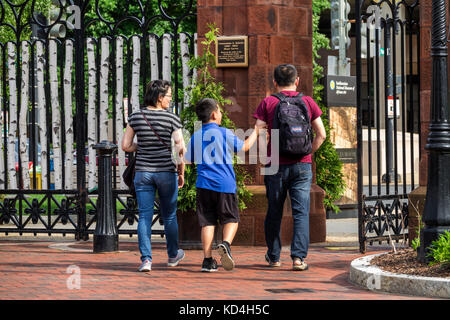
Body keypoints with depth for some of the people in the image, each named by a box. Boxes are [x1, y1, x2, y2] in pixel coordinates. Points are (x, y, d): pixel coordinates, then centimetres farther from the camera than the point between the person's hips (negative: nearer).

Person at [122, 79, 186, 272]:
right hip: (166, 171, -2)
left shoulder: (135, 117, 1)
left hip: (143, 172, 2)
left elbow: (125, 146, 2)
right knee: (169, 215, 15)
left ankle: (146, 259, -10)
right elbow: (181, 149, -10)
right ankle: (173, 255, 31)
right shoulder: (172, 119, -8)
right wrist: (181, 173, 2)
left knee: (144, 216, 2)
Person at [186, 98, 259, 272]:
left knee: (207, 222, 5)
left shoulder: (196, 136, 7)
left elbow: (189, 160, 13)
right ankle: (226, 243, -18)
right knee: (231, 219, 9)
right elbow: (244, 146, 11)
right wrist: (255, 131, 25)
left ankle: (208, 259, -1)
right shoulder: (224, 133, -2)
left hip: (204, 184, 3)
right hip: (225, 184, -3)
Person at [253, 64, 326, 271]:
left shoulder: (267, 103, -1)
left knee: (274, 213, 11)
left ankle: (273, 256, 22)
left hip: (276, 166, 0)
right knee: (301, 213, 0)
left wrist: (267, 154, 7)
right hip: (302, 165, 0)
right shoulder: (308, 102, 4)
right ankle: (298, 257, -10)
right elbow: (321, 134, 4)